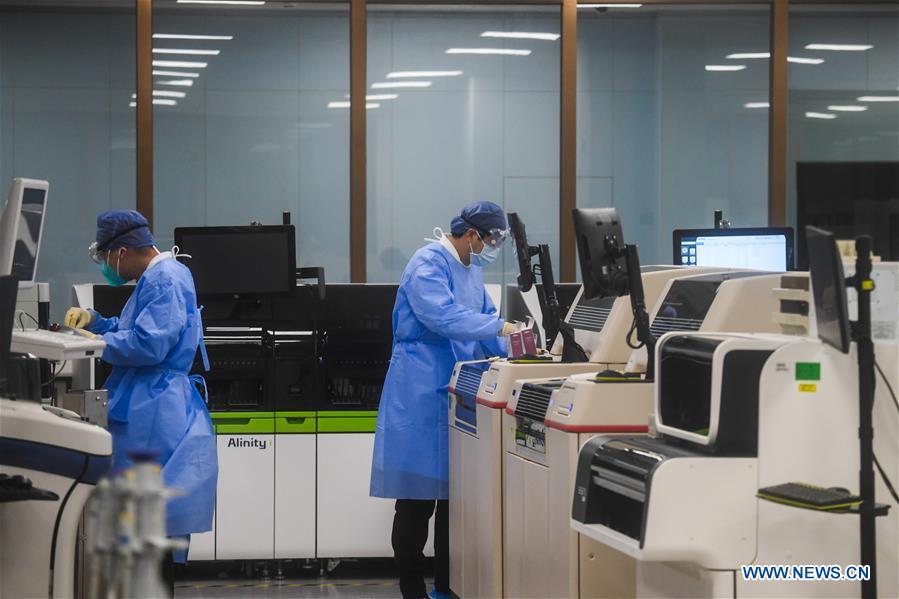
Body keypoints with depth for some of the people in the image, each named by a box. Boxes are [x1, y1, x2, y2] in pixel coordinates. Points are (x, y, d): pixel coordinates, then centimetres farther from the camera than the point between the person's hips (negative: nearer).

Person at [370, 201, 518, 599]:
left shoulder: (471, 268, 14)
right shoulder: (428, 264, -15)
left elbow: (484, 316, 16)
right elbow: (444, 316, -27)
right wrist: (499, 328, -31)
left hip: (456, 390, 9)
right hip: (422, 391, -9)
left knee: (454, 491, 10)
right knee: (418, 494, -5)